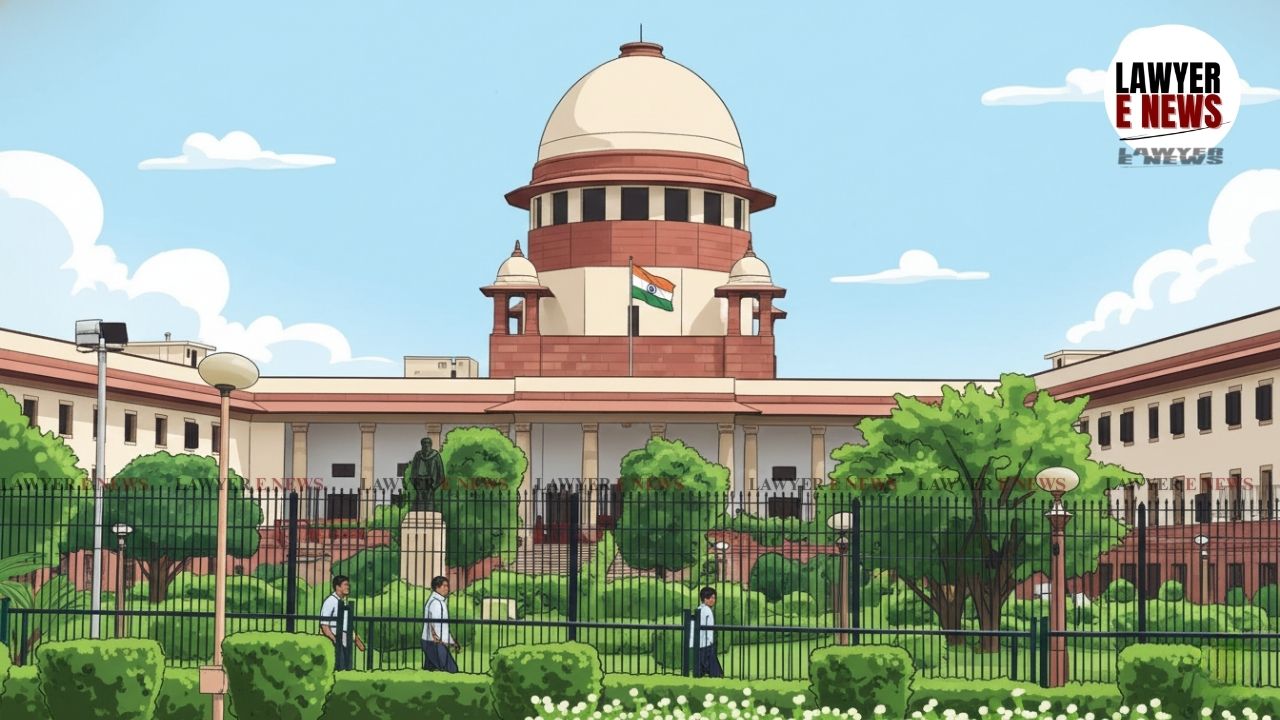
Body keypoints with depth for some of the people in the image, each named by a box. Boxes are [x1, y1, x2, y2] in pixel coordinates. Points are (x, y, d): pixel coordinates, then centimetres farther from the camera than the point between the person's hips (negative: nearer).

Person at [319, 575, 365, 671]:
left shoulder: (345, 602, 16)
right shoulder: (330, 601, -7)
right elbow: (324, 624, -12)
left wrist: (357, 639, 19)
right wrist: (334, 639, -20)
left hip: (346, 642, 8)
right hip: (336, 643, -8)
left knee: (348, 668, 5)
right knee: (339, 669, -12)